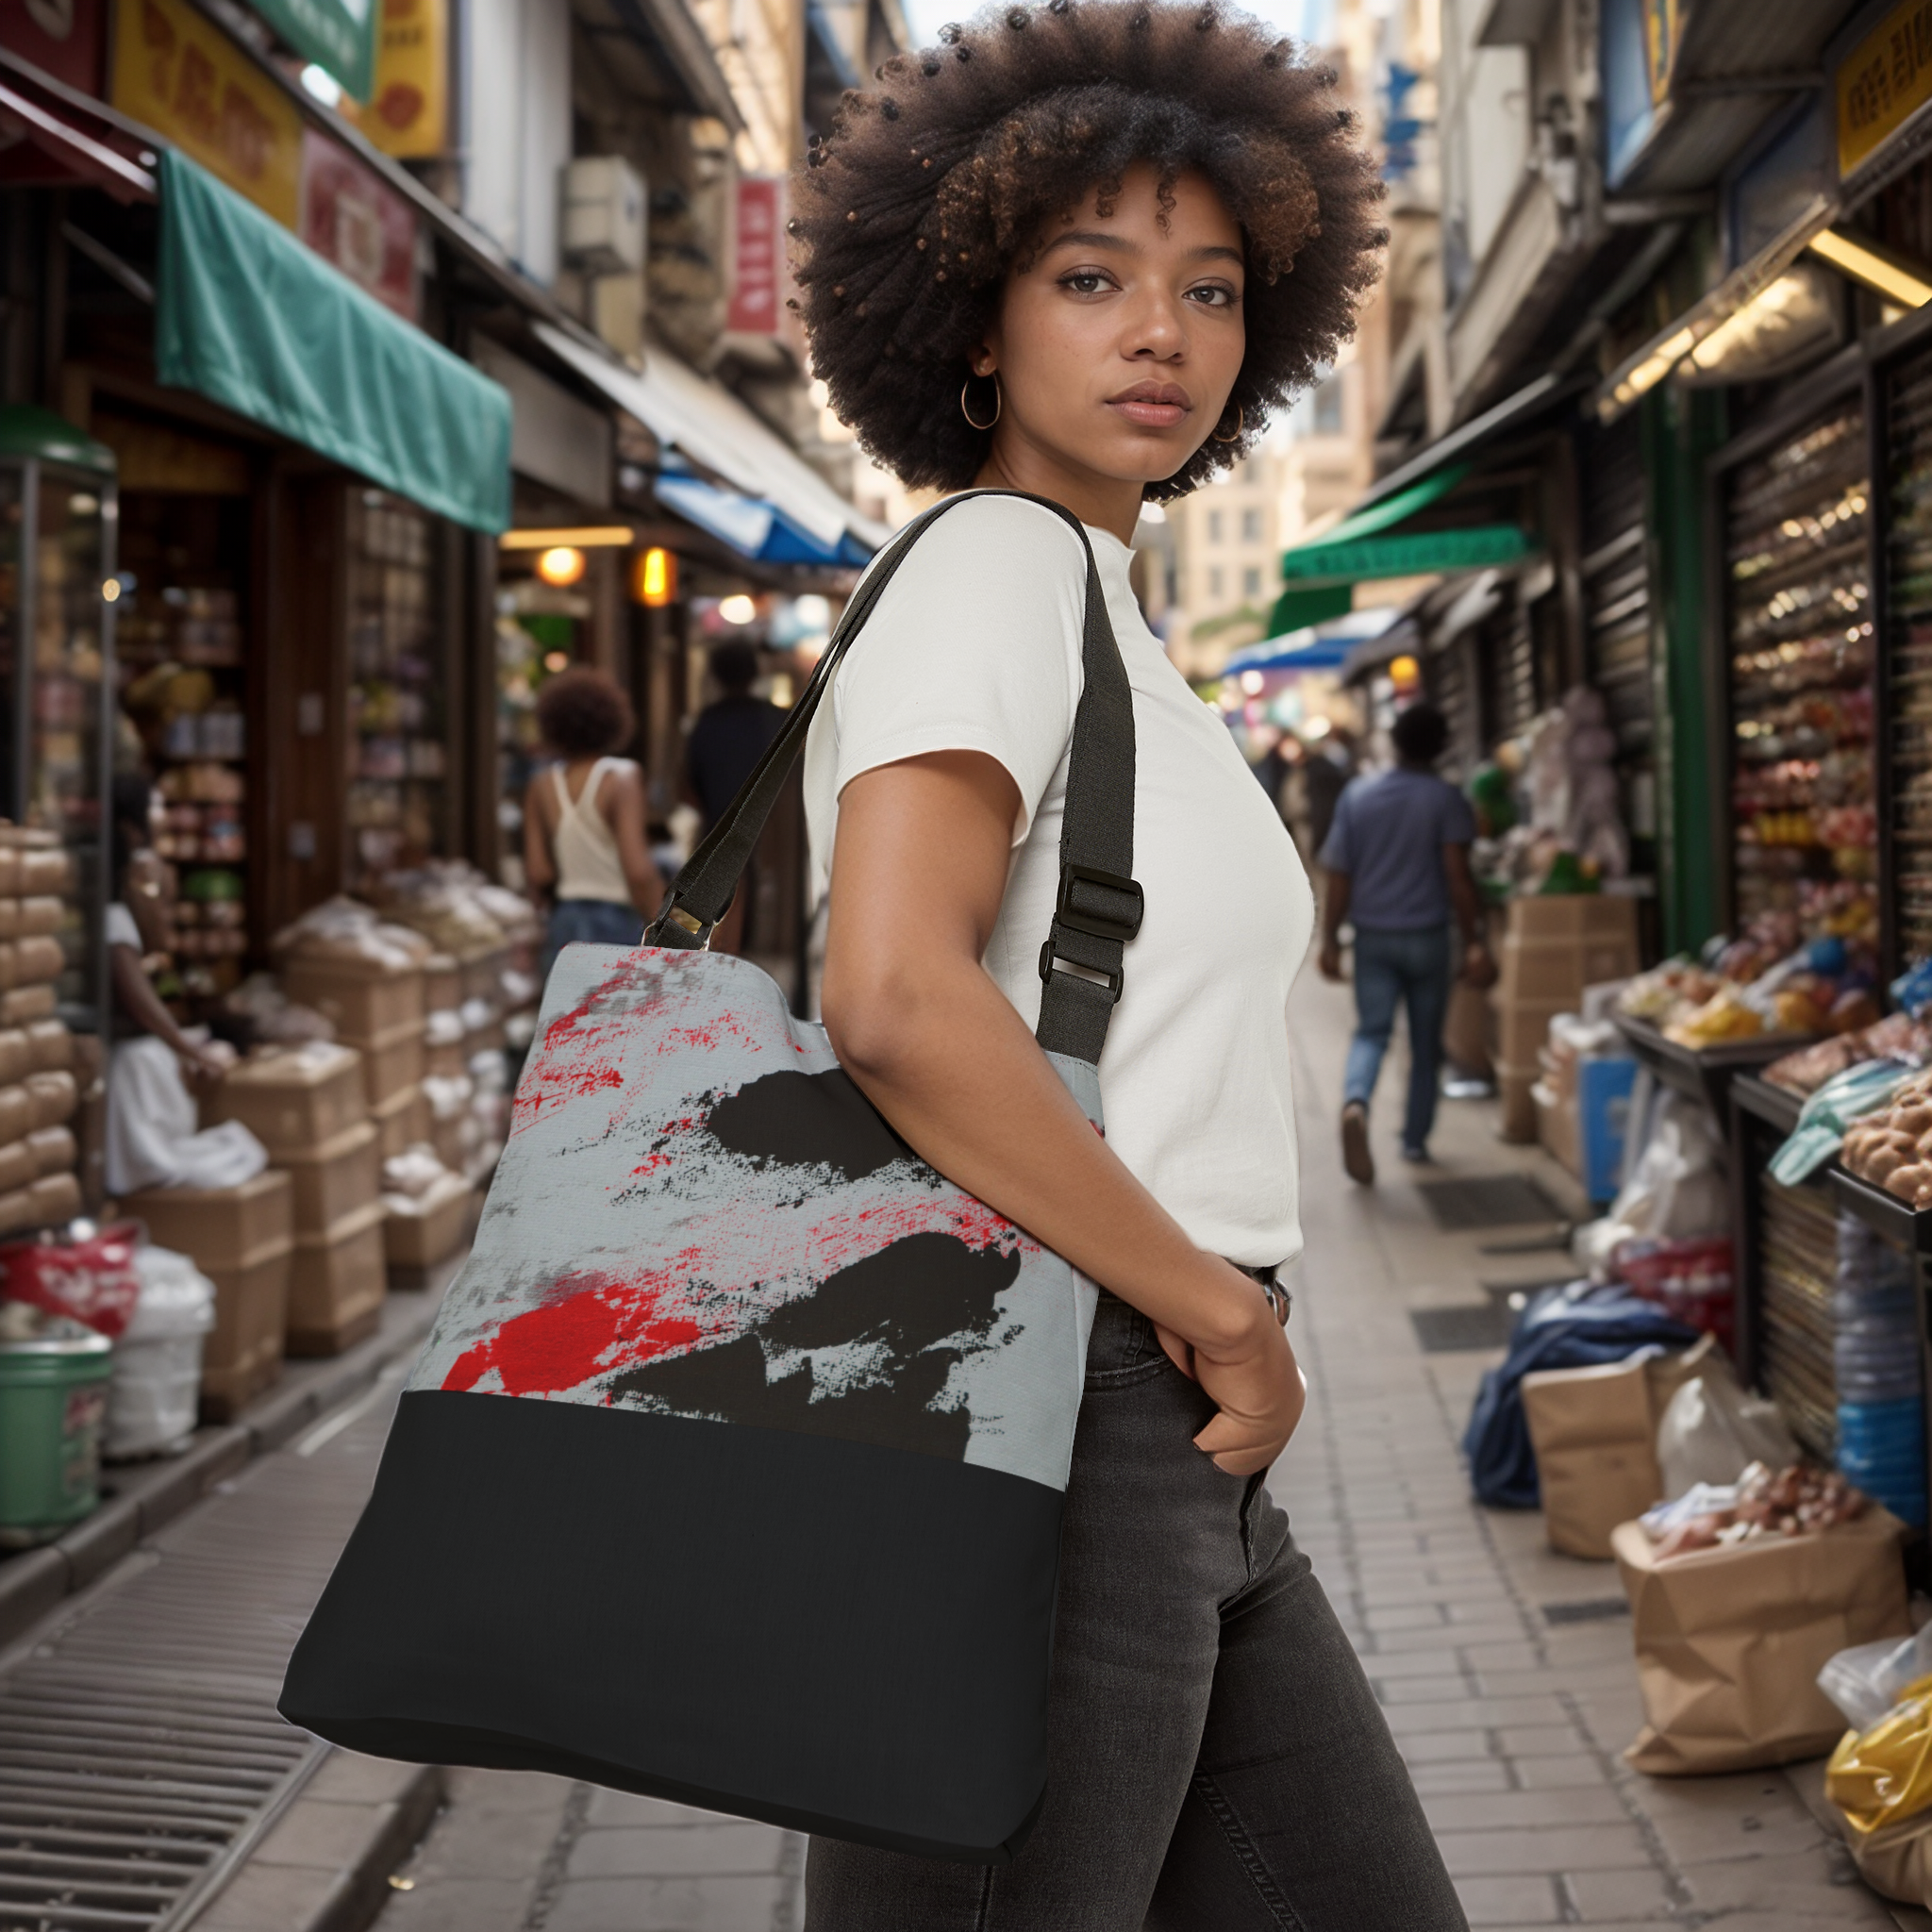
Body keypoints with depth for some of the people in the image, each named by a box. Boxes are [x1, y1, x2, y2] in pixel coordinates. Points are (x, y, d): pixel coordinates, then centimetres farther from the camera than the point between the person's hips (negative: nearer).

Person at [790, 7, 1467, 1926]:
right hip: (1029, 1418, -9)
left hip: (1173, 1461, 10)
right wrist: (1225, 1314, -17)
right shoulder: (993, 567, -11)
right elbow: (895, 1000, -26)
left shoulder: (1095, 613, 18)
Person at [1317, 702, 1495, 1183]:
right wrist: (1475, 943, -12)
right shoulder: (1447, 800, -6)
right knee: (1426, 1043, 12)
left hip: (1373, 937, 1)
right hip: (1427, 936, -1)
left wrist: (1330, 941, 9)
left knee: (1371, 1032, 1)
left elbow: (1338, 877, 2)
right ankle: (1415, 1138, 18)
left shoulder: (1356, 796, 2)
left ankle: (1355, 1102, -28)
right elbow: (1457, 877, -14)